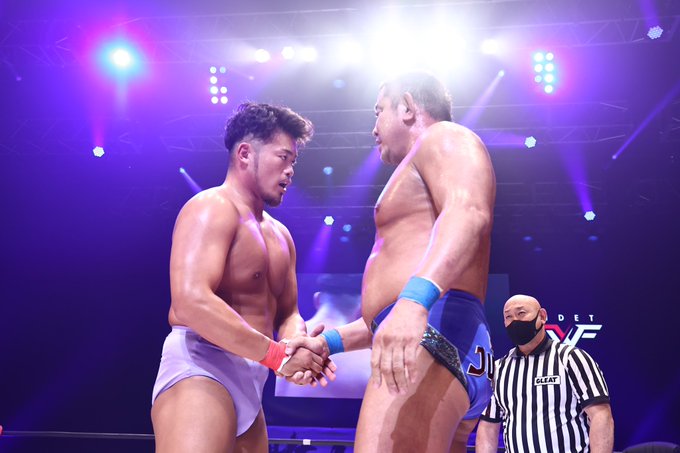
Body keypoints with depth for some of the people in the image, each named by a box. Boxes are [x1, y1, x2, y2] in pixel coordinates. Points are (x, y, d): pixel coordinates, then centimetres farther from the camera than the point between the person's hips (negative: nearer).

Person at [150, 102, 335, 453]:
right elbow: (191, 303, -23)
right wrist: (278, 355, -19)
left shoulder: (280, 235, 22)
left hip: (249, 382, 10)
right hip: (200, 369, -10)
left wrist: (299, 346, -4)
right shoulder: (213, 208, -9)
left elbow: (287, 313, 22)